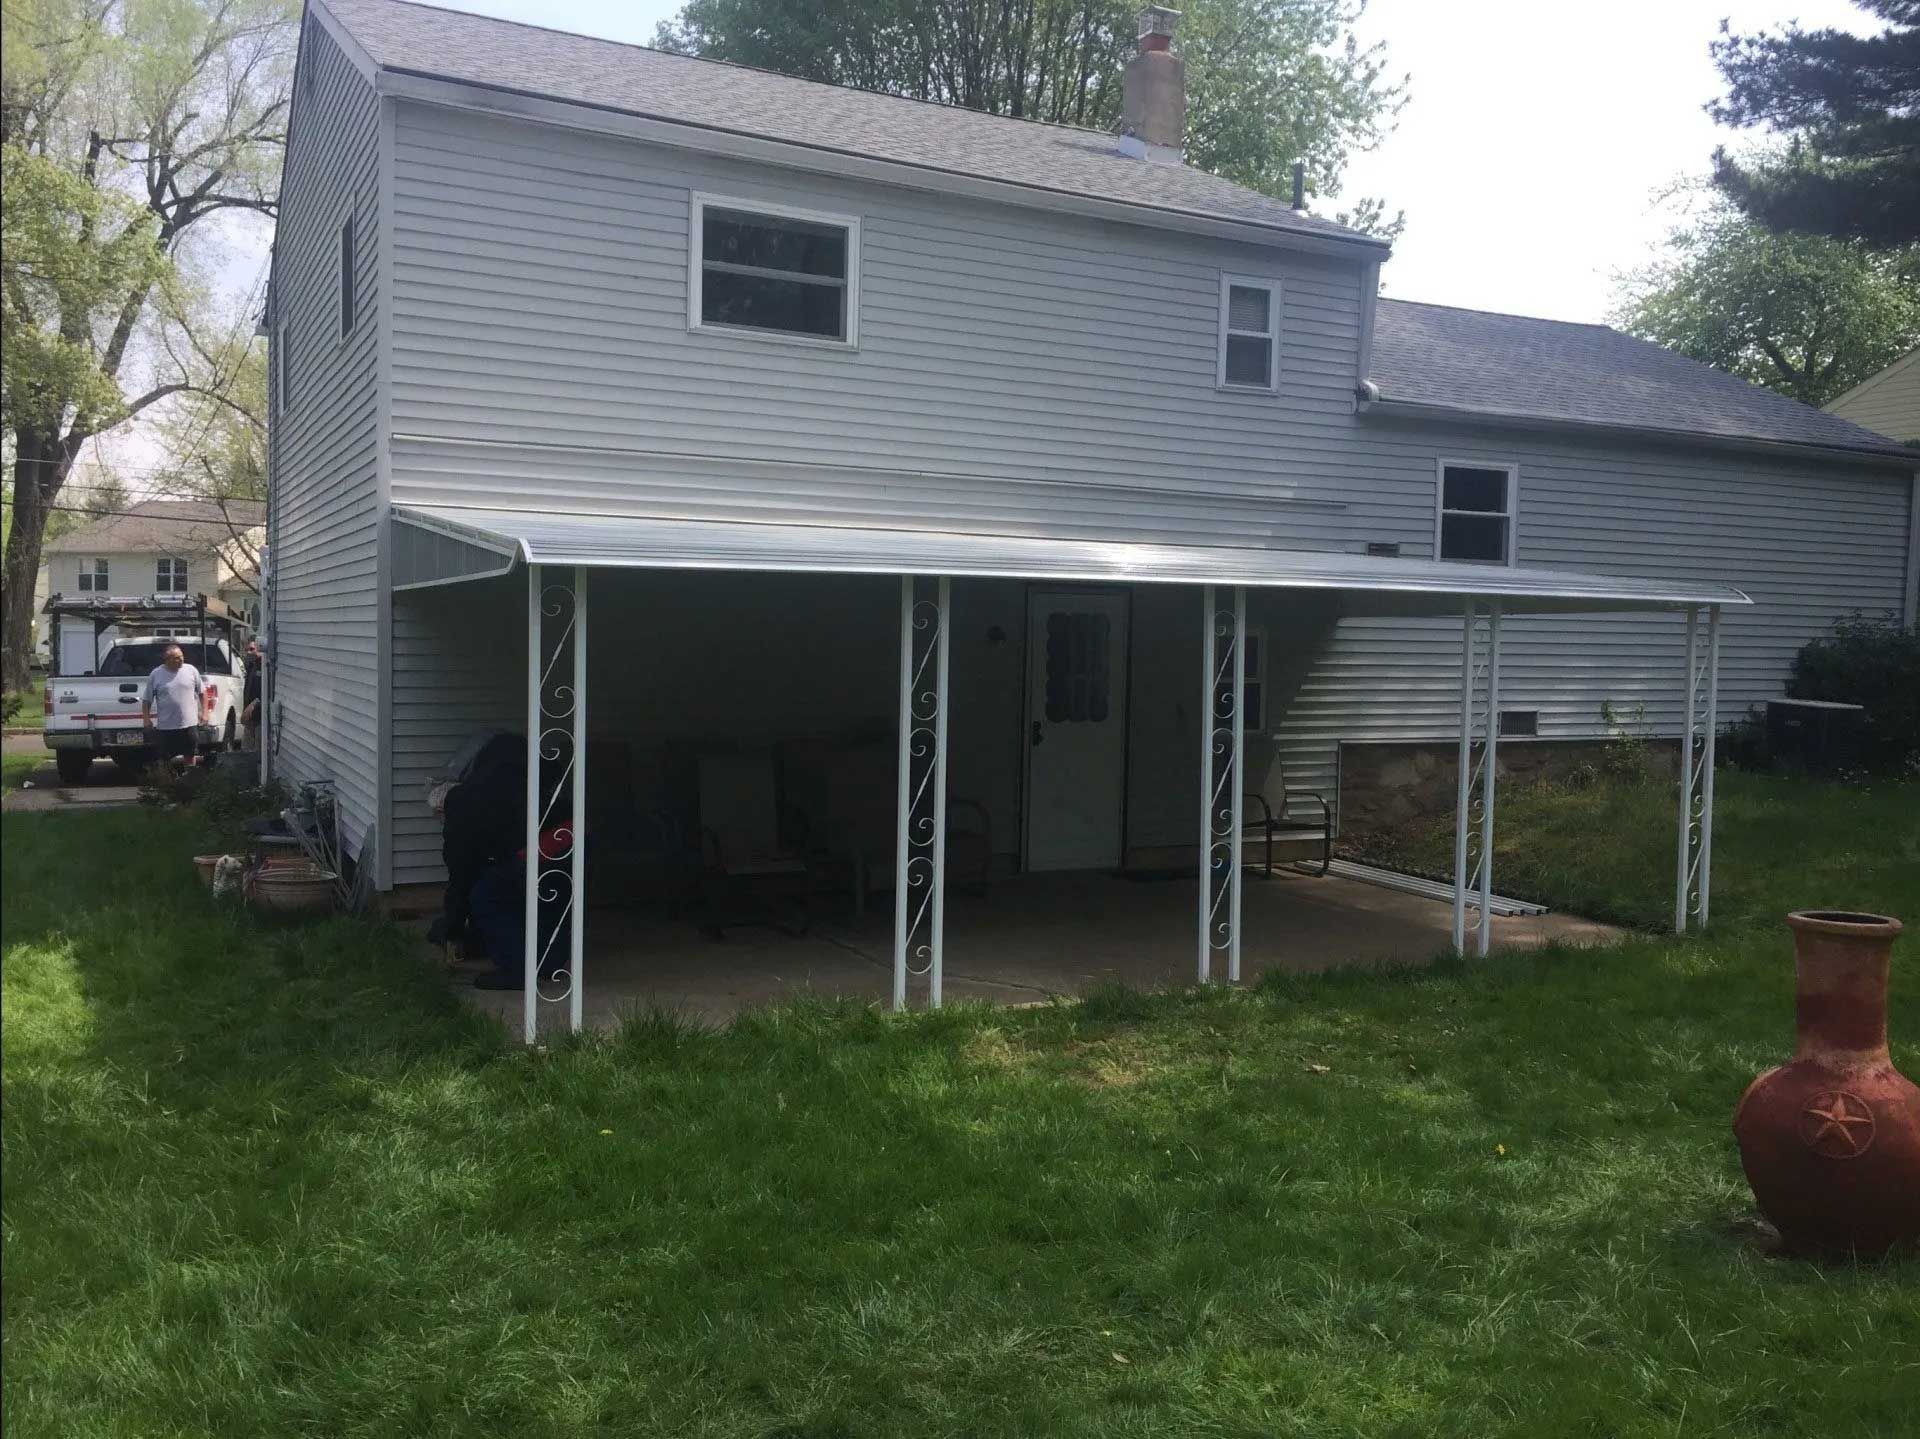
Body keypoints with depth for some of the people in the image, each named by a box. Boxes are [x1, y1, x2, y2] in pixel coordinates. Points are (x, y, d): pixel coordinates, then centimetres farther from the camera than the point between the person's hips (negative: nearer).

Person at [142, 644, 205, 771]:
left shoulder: (191, 670, 3)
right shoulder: (156, 675, -1)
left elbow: (202, 692, 10)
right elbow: (146, 700, 4)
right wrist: (146, 719, -1)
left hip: (188, 723, 1)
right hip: (165, 726, -1)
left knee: (190, 755, 9)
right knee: (165, 758, 5)